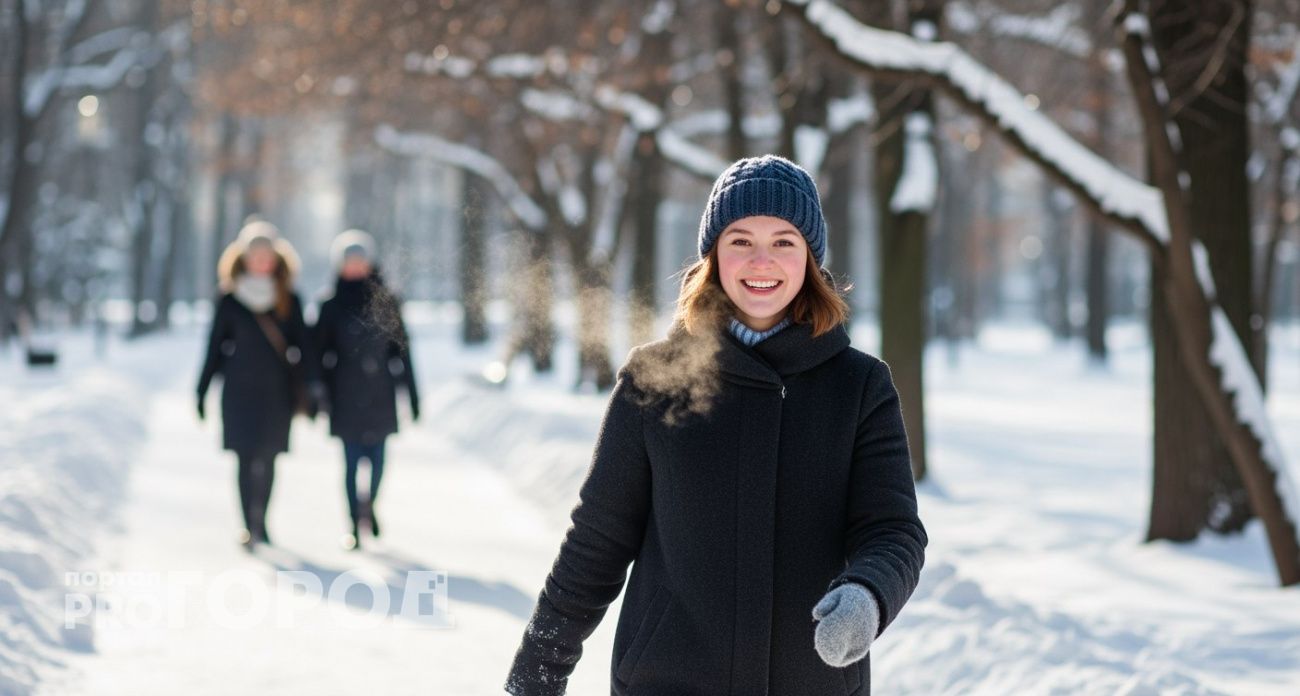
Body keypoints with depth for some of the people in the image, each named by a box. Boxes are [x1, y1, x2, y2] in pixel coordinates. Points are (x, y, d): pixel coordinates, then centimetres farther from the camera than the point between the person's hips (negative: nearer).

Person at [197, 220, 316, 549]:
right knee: (246, 458, -7)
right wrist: (202, 391, 4)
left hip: (276, 391, 1)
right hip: (240, 390, -1)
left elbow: (301, 348, 5)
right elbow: (215, 346, 5)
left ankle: (260, 523, 18)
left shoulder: (289, 301, 5)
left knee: (268, 458, 5)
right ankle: (249, 526, -6)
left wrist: (307, 390, -2)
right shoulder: (230, 300, 2)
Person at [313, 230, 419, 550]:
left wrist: (412, 395, 5)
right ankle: (355, 523, 2)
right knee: (352, 460, -4)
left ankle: (369, 503, 29)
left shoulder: (385, 302, 5)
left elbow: (401, 349, 7)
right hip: (346, 394, -1)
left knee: (377, 458, 2)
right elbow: (320, 352, 3)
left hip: (380, 393, 1)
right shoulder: (332, 306, 3)